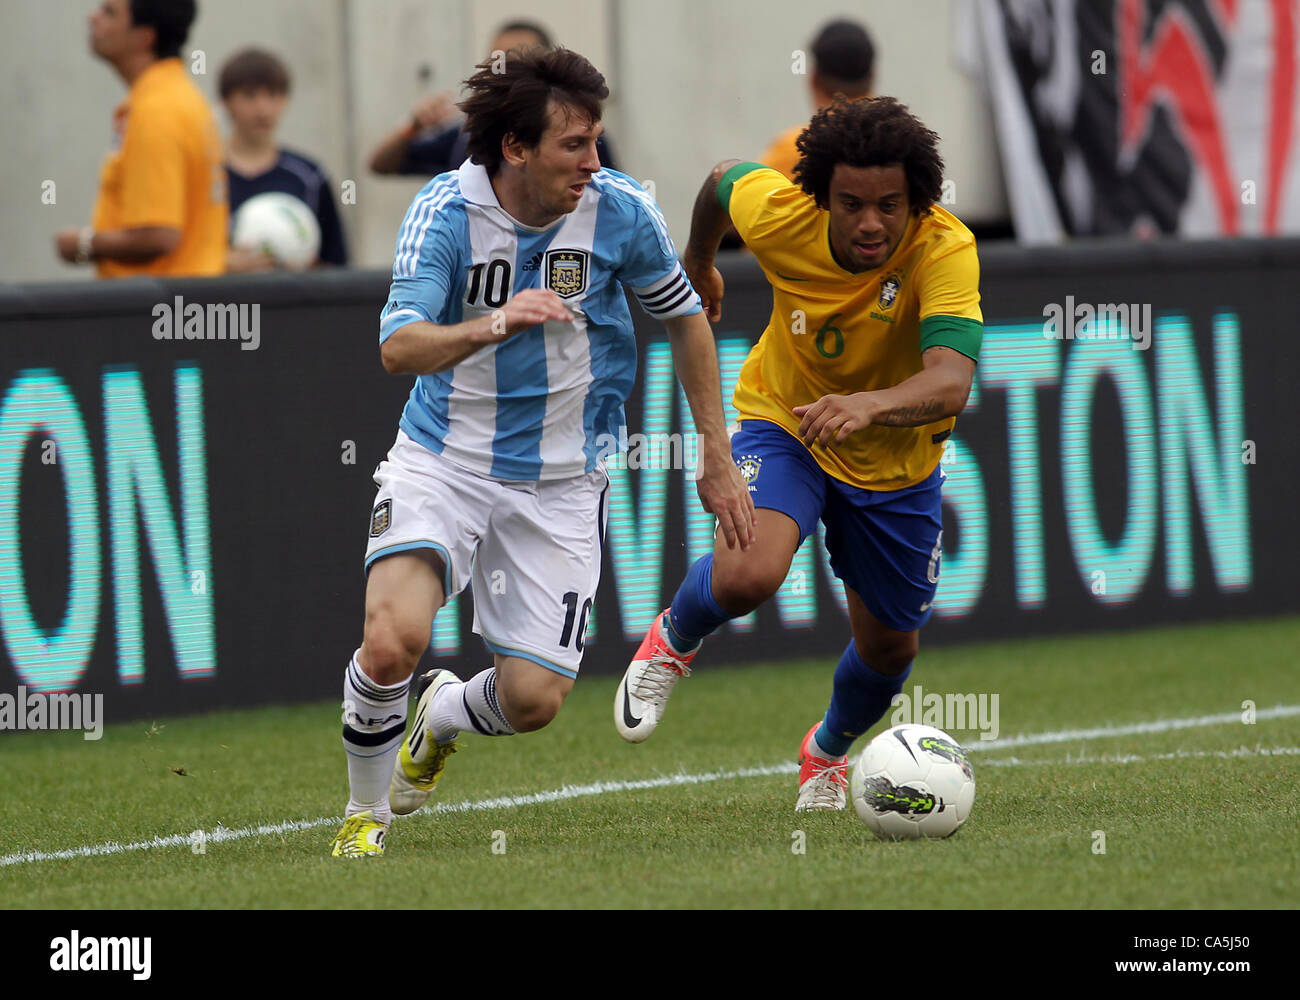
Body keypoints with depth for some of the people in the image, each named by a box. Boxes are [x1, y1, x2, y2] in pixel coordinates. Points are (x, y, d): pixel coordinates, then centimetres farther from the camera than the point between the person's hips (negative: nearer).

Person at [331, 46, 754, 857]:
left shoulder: (621, 212, -10)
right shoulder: (445, 210, -16)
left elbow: (686, 318, 8)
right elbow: (399, 349, -26)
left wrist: (718, 458, 9)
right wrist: (492, 326, -45)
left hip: (561, 481, 2)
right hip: (444, 457, -2)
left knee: (533, 700, -6)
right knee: (393, 638, -25)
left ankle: (445, 716, 32)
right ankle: (366, 813, 2)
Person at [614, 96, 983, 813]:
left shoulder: (945, 251, -34)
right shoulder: (777, 213, -26)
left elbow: (950, 382, -47)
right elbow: (722, 180, 0)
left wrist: (871, 405, -67)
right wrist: (697, 264, 19)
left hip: (896, 459, 1)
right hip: (783, 422, -1)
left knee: (888, 647, 15)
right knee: (746, 576, -29)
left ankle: (828, 753, 50)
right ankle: (672, 643, 6)